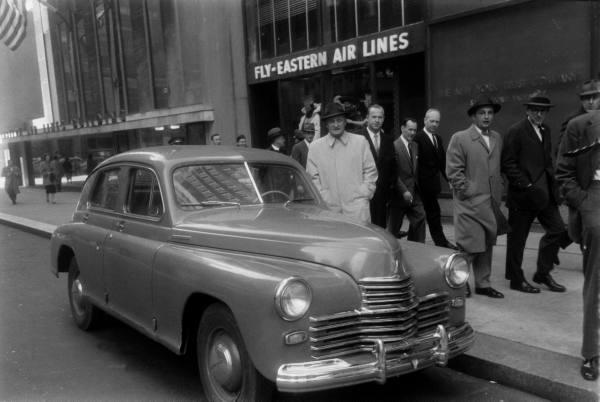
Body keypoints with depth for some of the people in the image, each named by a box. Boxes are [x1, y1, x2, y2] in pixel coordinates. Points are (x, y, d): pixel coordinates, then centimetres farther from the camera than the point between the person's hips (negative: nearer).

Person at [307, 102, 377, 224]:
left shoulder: (360, 141, 8)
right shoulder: (315, 147, 7)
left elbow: (370, 171, 9)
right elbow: (312, 177, 8)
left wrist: (364, 194, -1)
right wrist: (324, 199, -2)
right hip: (329, 209, 1)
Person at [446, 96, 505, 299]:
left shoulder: (497, 138, 13)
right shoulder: (459, 138, -5)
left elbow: (498, 168, 18)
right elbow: (453, 171, -8)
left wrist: (497, 195, 10)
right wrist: (467, 192, -11)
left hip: (490, 202, 6)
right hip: (469, 203, -6)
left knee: (487, 245, 11)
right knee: (468, 245, -3)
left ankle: (483, 284, 21)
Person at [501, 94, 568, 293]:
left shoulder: (545, 130, 14)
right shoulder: (516, 131, -9)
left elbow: (547, 161, 19)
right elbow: (508, 164, -14)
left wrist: (552, 184, 6)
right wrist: (527, 186, -18)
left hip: (544, 193, 7)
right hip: (522, 194, -7)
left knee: (557, 229, 6)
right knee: (517, 238, 3)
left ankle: (543, 273, 21)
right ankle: (516, 279, 17)